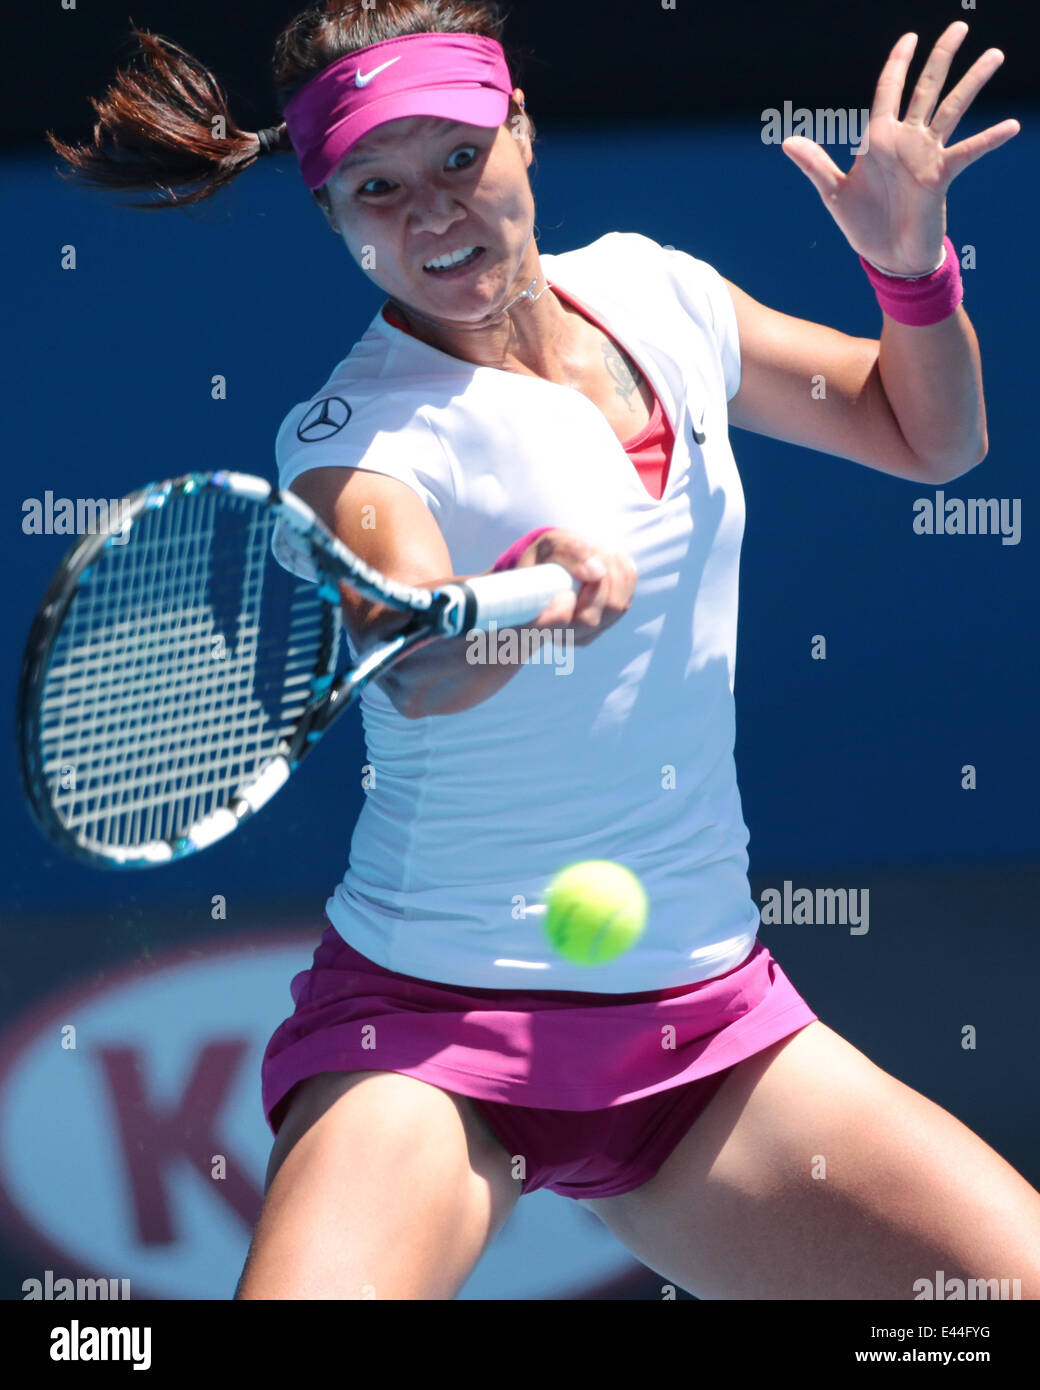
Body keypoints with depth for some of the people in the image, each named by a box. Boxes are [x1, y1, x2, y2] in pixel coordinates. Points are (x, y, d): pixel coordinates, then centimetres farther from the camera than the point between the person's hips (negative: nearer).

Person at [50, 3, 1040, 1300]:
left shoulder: (654, 296, 4)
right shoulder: (352, 435, -13)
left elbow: (930, 436, 19)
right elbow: (414, 674, -35)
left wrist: (912, 263, 0)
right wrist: (537, 587, -56)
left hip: (712, 1022, 5)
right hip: (427, 1031, -5)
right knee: (312, 1293, -31)